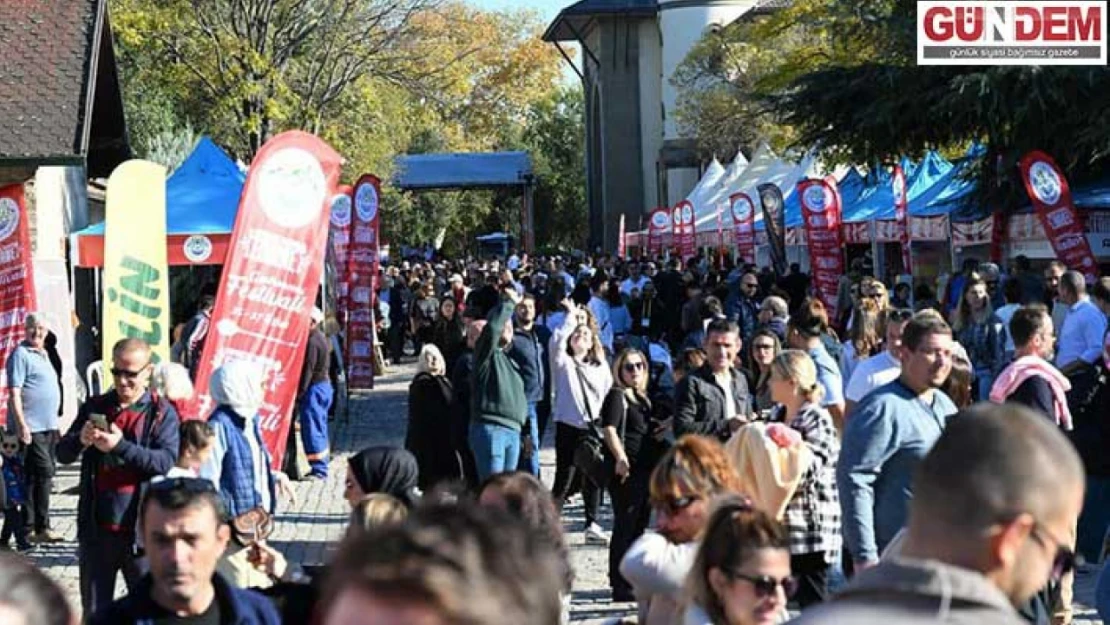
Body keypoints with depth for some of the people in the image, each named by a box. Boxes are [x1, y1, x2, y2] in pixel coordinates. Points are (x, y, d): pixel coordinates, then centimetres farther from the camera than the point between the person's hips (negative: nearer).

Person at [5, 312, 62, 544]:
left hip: (48, 426, 9)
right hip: (31, 427, -9)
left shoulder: (43, 355, 18)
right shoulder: (20, 355, -9)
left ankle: (30, 525, 16)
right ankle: (41, 528, -11)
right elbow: (14, 392, -15)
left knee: (46, 472, 9)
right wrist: (21, 425, -22)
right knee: (43, 472, -13)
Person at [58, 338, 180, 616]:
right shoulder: (95, 407, 9)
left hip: (140, 528, -3)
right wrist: (80, 440, -15)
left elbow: (167, 461, -14)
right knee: (94, 612, 11)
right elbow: (62, 454, 8)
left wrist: (121, 446, -25)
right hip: (96, 527, 3)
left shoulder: (161, 412, -1)